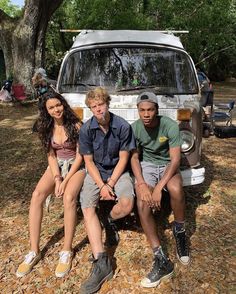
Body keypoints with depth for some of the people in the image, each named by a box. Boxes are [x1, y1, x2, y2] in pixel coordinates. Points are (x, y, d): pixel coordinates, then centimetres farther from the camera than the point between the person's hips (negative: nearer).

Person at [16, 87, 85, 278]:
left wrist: (66, 180, -18)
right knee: (37, 195, -22)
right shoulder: (48, 128, 1)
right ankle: (34, 251, -16)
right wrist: (57, 178, -14)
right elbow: (51, 155, 2)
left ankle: (67, 251, -21)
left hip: (76, 166, -4)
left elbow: (80, 155, -12)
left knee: (68, 197, -34)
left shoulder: (76, 125, -13)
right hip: (57, 165, 5)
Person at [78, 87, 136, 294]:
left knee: (127, 203, -28)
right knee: (87, 207, -21)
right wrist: (101, 185, -15)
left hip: (118, 171, -1)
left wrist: (110, 184, -14)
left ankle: (110, 222, 11)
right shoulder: (86, 129, -9)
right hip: (96, 172, 2)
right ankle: (101, 263, -22)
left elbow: (123, 158, -7)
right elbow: (89, 161, -4)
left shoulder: (123, 126, -13)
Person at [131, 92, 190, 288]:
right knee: (143, 204, -25)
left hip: (167, 164, -1)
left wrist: (159, 187, -29)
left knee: (176, 189, -36)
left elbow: (175, 159, -19)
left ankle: (180, 232, -4)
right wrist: (141, 184, -23)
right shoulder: (135, 128, -10)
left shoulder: (170, 126, -17)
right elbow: (134, 157, -6)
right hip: (147, 165, 2)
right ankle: (162, 261, -17)